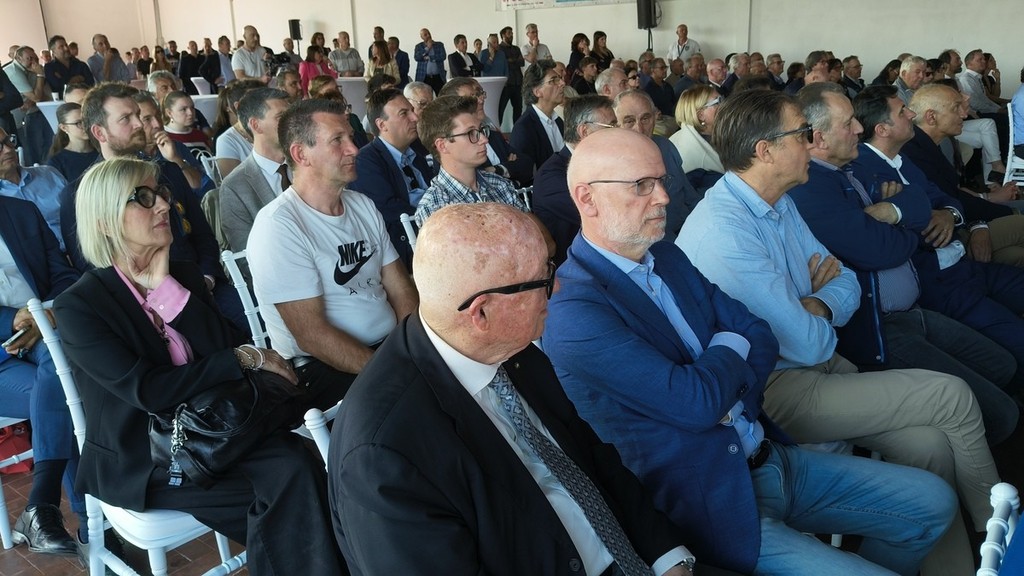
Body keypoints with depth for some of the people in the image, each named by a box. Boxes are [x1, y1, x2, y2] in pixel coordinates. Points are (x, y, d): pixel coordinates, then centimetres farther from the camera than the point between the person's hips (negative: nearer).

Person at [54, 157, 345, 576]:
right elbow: (147, 391, -19)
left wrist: (167, 288, -15)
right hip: (142, 459, -5)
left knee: (295, 466, -26)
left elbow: (226, 346, -5)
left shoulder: (183, 277, 7)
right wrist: (248, 358, -16)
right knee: (288, 485, -25)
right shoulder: (79, 306, -9)